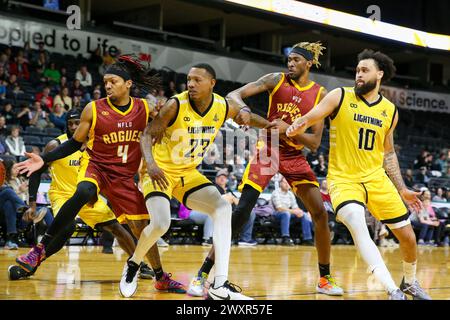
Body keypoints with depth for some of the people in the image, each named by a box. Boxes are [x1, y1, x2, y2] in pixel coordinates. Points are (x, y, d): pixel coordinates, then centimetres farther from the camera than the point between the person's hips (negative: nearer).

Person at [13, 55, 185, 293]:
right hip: (95, 166, -2)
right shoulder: (94, 110, -7)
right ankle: (40, 249, -30)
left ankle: (161, 279, 22)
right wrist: (44, 159, -7)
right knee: (83, 193, -36)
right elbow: (75, 143, 2)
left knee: (141, 227, 2)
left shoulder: (145, 109, -3)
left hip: (124, 176, 3)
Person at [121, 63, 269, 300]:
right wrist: (150, 163, -36)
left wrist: (272, 125, -5)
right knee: (160, 223, -24)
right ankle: (132, 265, 10)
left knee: (223, 208, -15)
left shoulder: (224, 108, -8)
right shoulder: (176, 105, -22)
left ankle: (219, 285, -19)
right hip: (160, 171, -5)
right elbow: (148, 135, -18)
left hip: (188, 173, 5)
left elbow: (246, 117, 13)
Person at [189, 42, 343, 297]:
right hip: (268, 151, -3)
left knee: (320, 213, -4)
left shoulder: (320, 95, -1)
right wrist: (242, 107, -33)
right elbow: (234, 95, -10)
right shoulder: (277, 80, -3)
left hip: (295, 156, 3)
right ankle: (203, 274, -9)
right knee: (241, 211, -13)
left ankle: (325, 279, 13)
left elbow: (315, 142, -4)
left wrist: (287, 128, -20)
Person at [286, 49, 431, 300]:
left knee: (408, 236, 6)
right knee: (357, 224, -33)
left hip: (376, 178, 4)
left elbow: (388, 152, 16)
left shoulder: (390, 111, 6)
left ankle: (410, 282, 37)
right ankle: (394, 291, -34)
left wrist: (402, 189, 14)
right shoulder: (340, 97, -5)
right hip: (343, 178, -4)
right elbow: (309, 118, -10)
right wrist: (297, 126, -34)